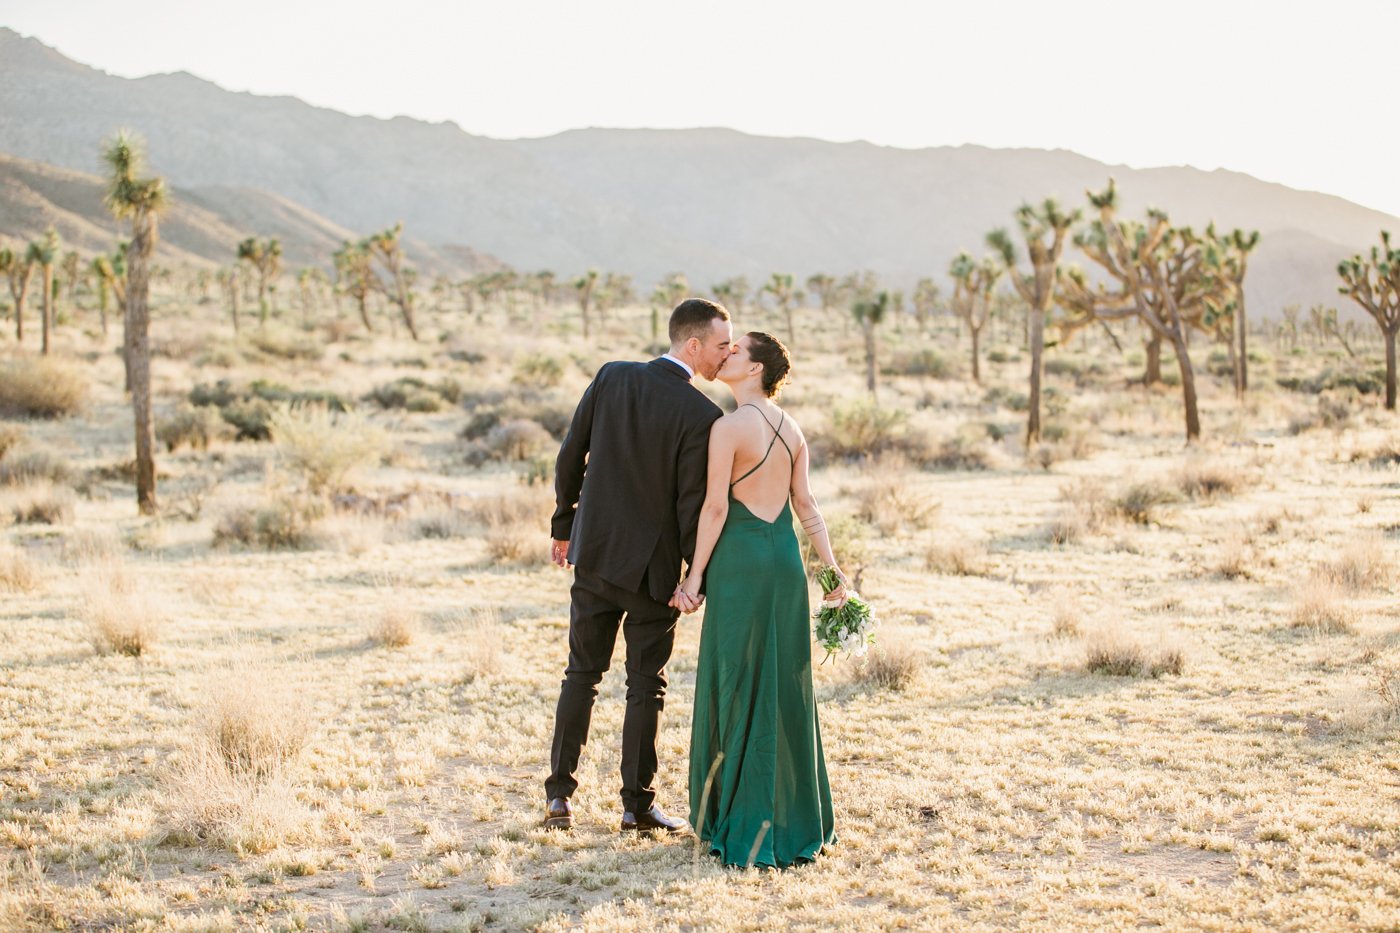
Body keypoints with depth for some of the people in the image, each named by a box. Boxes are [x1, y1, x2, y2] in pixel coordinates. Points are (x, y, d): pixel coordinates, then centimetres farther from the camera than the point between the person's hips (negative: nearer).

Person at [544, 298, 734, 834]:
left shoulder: (611, 378, -3)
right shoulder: (702, 416, -16)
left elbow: (570, 458, 2)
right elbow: (692, 507, -14)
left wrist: (563, 526, 15)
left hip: (594, 551, 4)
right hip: (653, 566, -4)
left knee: (582, 675, 14)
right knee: (646, 684, 8)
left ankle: (559, 795, 14)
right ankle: (637, 804, 13)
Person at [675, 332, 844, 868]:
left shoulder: (728, 427, -12)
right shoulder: (792, 430, 9)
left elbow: (715, 508, -13)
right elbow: (806, 507, 7)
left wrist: (695, 577, -8)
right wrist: (833, 568, 9)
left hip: (739, 562, -6)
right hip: (786, 561, 7)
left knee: (737, 686, 3)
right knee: (786, 687, 12)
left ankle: (743, 823, 9)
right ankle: (794, 817, 20)